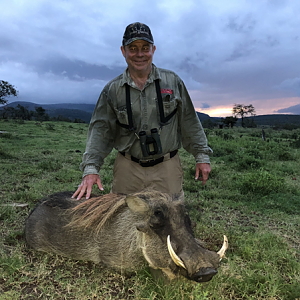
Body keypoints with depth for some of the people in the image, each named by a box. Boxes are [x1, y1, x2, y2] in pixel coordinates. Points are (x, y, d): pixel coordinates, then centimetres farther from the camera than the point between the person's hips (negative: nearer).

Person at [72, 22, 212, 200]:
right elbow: (100, 130, -2)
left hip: (167, 168, 0)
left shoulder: (173, 82, 3)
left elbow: (189, 122, 6)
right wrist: (91, 168, -13)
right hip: (128, 169, 1)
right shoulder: (112, 90, 2)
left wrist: (202, 155, 4)